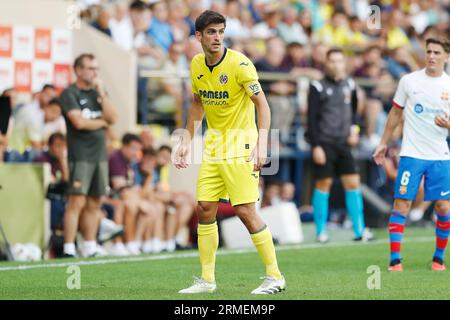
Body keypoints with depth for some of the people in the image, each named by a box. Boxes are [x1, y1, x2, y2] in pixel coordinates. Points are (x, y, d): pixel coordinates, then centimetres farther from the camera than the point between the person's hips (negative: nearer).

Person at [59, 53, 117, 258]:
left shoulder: (99, 92, 16)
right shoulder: (70, 93, -3)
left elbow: (112, 118, 5)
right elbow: (79, 122, -15)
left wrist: (101, 93, -2)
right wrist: (102, 122, 0)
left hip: (100, 154, 6)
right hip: (80, 155, -6)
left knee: (94, 203, 6)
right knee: (77, 201, -12)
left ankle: (90, 248, 11)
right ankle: (69, 248, -12)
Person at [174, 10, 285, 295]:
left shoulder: (239, 63, -16)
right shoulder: (197, 65, 5)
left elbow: (262, 104, -17)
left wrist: (261, 143, -27)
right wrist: (186, 142, 15)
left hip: (240, 144, -7)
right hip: (213, 146, 7)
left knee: (246, 212, -11)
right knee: (205, 210, 4)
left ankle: (275, 277, -1)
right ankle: (207, 280, 13)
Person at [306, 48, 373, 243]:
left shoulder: (349, 85, 10)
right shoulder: (318, 87, -6)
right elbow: (311, 119, -7)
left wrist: (354, 130, 9)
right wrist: (315, 146, -12)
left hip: (343, 143, 5)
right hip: (324, 144, -5)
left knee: (353, 183, -2)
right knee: (323, 184, -2)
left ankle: (359, 230, 0)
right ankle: (321, 231, 6)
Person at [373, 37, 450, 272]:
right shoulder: (409, 81, 1)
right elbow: (396, 112, 12)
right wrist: (384, 143, 12)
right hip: (411, 154, -1)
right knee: (402, 204, -7)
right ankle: (395, 259, -5)